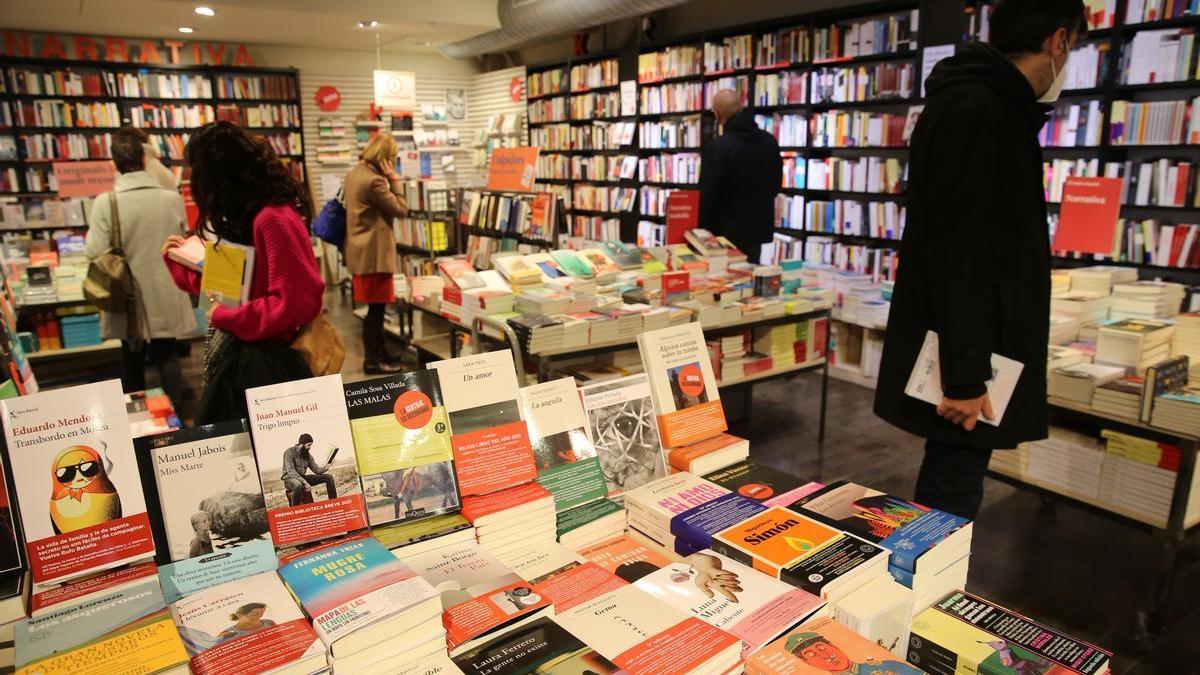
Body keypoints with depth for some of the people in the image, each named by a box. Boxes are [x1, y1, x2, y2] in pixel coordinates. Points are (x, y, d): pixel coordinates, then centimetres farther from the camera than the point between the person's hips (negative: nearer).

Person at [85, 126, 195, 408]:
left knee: (132, 359, 15)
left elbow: (95, 253, -15)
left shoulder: (105, 202, -15)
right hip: (164, 295, 1)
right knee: (167, 356, 12)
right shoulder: (173, 198, -10)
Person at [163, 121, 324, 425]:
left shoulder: (273, 220, -21)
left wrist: (225, 317, -15)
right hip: (237, 356, 10)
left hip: (263, 363, -10)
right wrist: (178, 259, 23)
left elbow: (294, 303, -25)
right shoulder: (248, 217, 9)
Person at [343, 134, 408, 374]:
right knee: (376, 307, -1)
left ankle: (379, 352, 28)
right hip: (374, 252, -10)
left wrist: (387, 180, 12)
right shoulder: (374, 180, -20)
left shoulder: (354, 174, 11)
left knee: (375, 306, 18)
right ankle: (372, 360, 8)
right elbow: (401, 210, -14)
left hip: (362, 251, 10)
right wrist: (394, 180, -10)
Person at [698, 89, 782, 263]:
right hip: (758, 229, 6)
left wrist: (701, 229, -4)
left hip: (726, 232, -6)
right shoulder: (770, 141, 3)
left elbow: (707, 194, -16)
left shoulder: (718, 146, -18)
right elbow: (777, 185, 14)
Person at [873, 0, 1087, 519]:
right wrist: (965, 374, -23)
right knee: (950, 501, -2)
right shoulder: (974, 110, -15)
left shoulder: (992, 106, 18)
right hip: (963, 360, -10)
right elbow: (954, 251, -23)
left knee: (947, 493, 18)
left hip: (976, 349, 10)